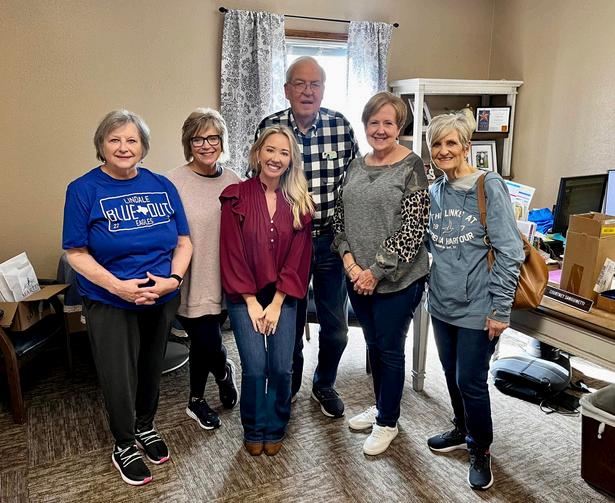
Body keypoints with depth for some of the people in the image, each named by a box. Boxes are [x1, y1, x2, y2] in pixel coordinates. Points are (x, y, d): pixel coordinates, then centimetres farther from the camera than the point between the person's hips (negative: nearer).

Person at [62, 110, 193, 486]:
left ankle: (145, 427, 45)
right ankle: (124, 445, 34)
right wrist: (118, 286, -23)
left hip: (162, 300, 3)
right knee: (119, 378, 8)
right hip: (110, 304, -3)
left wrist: (173, 279, -15)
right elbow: (76, 252, -12)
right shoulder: (84, 190, -10)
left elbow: (183, 241, 1)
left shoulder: (162, 186, -1)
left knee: (152, 369, 20)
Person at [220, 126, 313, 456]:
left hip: (282, 296, 2)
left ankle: (275, 428, 25)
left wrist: (277, 303, -8)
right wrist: (251, 302, -9)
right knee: (255, 367, -7)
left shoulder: (299, 203, 0)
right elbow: (232, 253, -8)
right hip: (245, 297, -2)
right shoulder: (236, 197, -6)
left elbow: (298, 257, -3)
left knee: (282, 367, -2)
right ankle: (253, 430, 21)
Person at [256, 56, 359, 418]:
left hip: (332, 241, 1)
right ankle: (289, 386, 40)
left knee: (336, 329, 12)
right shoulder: (269, 127, -6)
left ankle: (325, 384, 39)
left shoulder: (341, 125, -3)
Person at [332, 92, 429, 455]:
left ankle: (388, 422, 28)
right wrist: (349, 260, -6)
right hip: (357, 276, 6)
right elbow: (341, 217, 9)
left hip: (397, 279, -6)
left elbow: (414, 228, -16)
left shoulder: (411, 166, -10)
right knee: (373, 343, 19)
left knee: (390, 348, 7)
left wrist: (376, 271, -15)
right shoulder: (357, 166, 8)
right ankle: (381, 406, 41)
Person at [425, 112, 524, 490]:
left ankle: (481, 451, 29)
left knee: (471, 381, 4)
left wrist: (501, 310, -16)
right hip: (443, 303, 6)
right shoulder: (434, 192, 5)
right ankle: (462, 431, 43)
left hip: (477, 307, -6)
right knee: (452, 374, 20)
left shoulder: (490, 187, -13)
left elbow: (509, 252, -15)